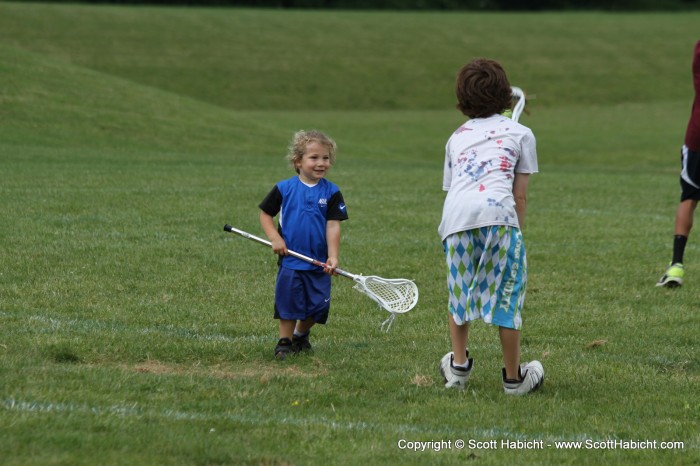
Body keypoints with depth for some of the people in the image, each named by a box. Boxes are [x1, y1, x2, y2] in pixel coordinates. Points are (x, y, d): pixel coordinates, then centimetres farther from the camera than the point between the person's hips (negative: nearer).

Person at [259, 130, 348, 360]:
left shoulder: (331, 192, -2)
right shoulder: (284, 189, -3)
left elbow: (333, 226, -6)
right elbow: (265, 214, 6)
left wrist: (332, 257, -14)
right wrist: (275, 238, -7)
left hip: (319, 263, 2)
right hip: (290, 260, -2)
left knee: (318, 305, 7)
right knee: (288, 303, 0)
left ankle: (301, 335, 31)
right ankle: (285, 341, 13)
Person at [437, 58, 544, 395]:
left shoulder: (456, 137, 31)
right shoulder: (520, 133, 21)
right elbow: (520, 195, 14)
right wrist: (516, 231, 19)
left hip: (455, 215, 3)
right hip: (497, 213, -3)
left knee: (459, 290, 21)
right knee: (508, 293, 6)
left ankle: (458, 367, 28)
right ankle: (513, 377, 12)